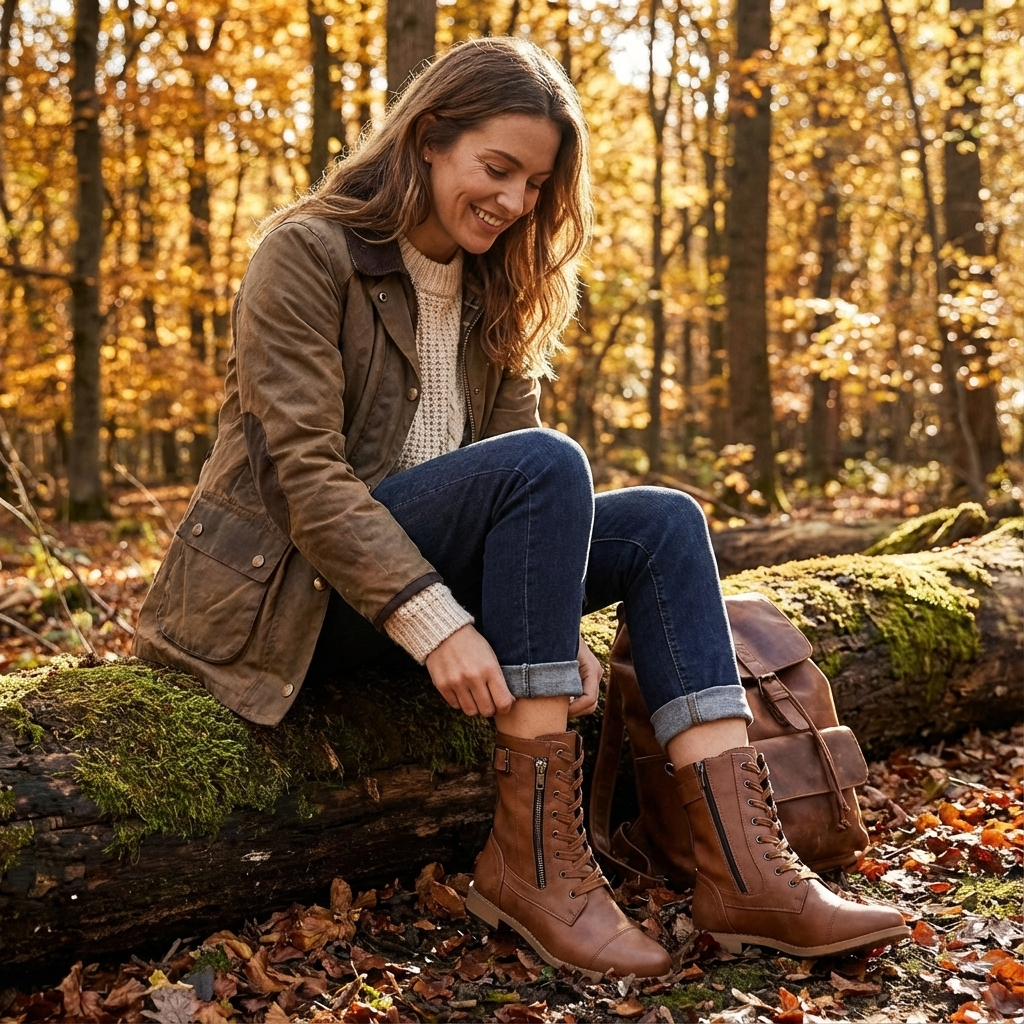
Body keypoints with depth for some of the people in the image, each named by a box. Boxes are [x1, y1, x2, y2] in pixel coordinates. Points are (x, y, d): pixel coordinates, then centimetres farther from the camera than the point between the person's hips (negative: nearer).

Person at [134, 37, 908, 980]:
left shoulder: (496, 293, 12)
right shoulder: (306, 254, -10)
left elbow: (524, 471, 5)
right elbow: (303, 469, -19)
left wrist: (561, 626, -12)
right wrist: (434, 623, -29)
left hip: (432, 561, 7)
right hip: (292, 586, -7)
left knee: (661, 524, -11)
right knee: (546, 464, -29)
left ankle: (744, 869, -21)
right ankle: (534, 858, -29)